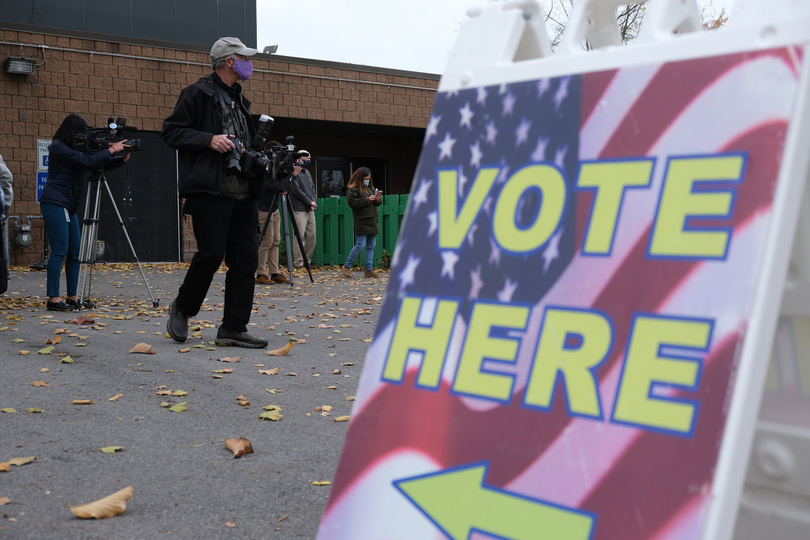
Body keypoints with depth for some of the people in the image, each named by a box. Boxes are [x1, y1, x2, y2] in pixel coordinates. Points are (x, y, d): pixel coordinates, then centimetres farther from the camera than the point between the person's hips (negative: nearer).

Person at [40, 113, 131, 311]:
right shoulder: (59, 147, -11)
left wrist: (122, 159, 2)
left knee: (75, 252, 7)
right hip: (54, 204, -9)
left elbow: (99, 165, 16)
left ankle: (72, 298, 11)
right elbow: (88, 162, -19)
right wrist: (112, 150, -12)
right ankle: (54, 299, -9)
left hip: (68, 206, 9)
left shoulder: (72, 149, 17)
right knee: (59, 251, -11)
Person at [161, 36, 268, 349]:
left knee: (245, 259, 1)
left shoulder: (240, 100, 23)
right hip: (209, 191, -8)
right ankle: (182, 308, 15)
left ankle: (233, 329, 5)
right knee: (211, 253, -10)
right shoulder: (198, 94, -1)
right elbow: (171, 131, -7)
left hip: (242, 194, 8)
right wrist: (209, 139, -18)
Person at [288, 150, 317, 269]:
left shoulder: (307, 172, 19)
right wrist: (309, 202, -9)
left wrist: (314, 202, 3)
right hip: (299, 210, -8)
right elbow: (297, 191, -15)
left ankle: (307, 260, 15)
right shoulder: (294, 173, -9)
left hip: (310, 210, 8)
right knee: (300, 236, -9)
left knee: (312, 235, 6)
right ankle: (298, 262, -5)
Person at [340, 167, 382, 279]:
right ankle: (346, 267, 2)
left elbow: (377, 202, 23)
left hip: (372, 221, 8)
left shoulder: (371, 188, 18)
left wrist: (378, 199, -1)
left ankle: (369, 270, 10)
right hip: (361, 222, -8)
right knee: (360, 245, -10)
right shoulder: (352, 190, -5)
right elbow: (353, 203, -18)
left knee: (371, 246, 6)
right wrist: (367, 200, -20)